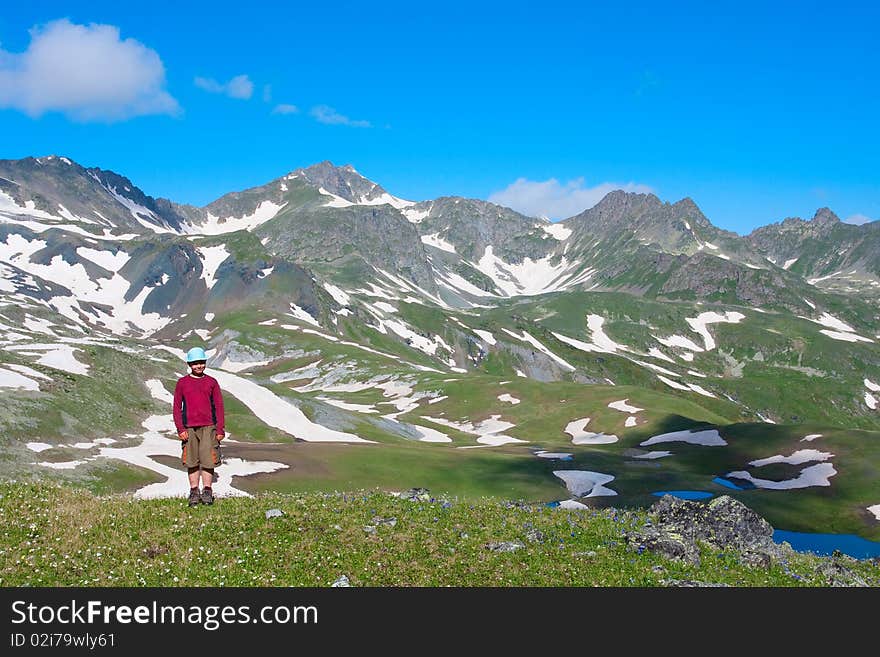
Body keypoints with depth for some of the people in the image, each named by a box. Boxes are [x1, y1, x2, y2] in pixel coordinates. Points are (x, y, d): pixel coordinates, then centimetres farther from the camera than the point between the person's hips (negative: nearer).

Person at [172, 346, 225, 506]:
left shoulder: (212, 382, 8)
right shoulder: (182, 383, 8)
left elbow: (219, 406, 8)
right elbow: (177, 407, 7)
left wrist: (220, 429, 2)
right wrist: (180, 429, -2)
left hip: (208, 427, 0)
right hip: (189, 428, 0)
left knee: (208, 460, -4)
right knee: (192, 461, 3)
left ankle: (207, 491, 5)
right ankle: (194, 492, 11)